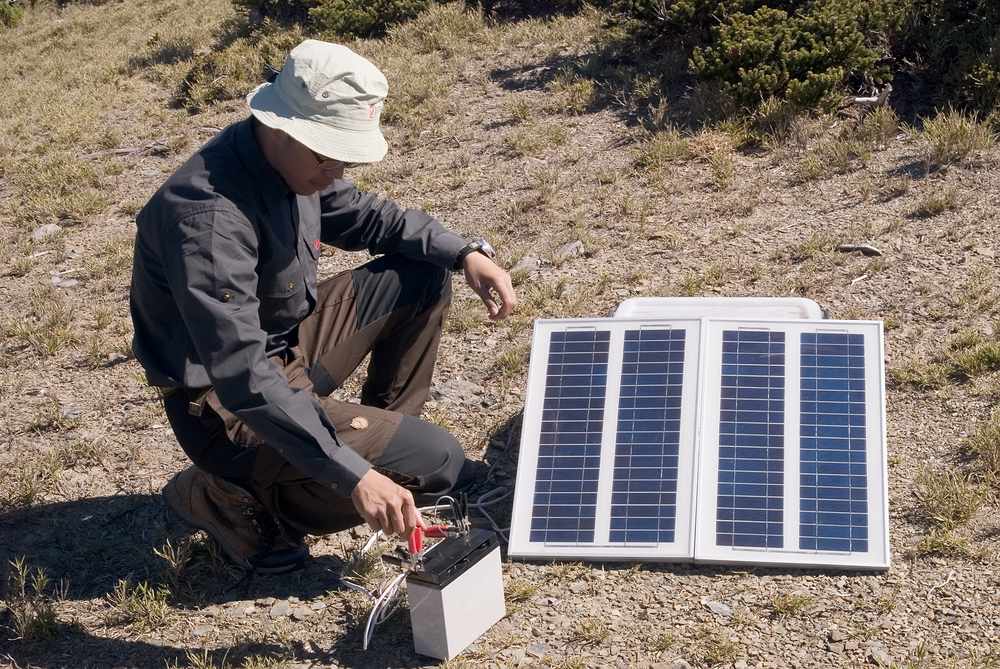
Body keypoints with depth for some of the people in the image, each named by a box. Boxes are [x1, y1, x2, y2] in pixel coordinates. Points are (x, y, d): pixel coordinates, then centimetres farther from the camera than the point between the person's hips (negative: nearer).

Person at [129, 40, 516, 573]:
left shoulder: (294, 159, -6)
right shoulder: (208, 216, -33)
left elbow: (363, 217, 14)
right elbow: (243, 379, -38)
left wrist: (464, 253, -2)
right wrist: (355, 476, -41)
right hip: (228, 408, -9)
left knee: (422, 275, 7)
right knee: (435, 464, -17)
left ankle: (388, 428, 17)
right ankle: (230, 498, -6)